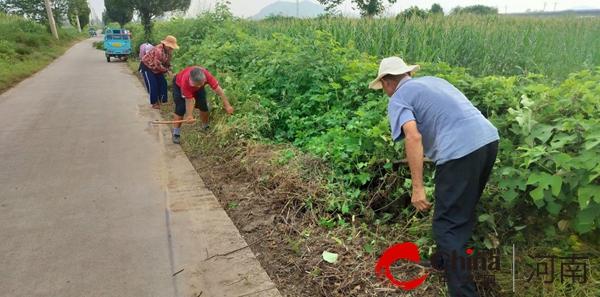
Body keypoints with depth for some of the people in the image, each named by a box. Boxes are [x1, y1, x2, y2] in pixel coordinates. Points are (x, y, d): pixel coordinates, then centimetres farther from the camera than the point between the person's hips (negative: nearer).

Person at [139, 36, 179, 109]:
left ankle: (164, 101, 10)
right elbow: (158, 65, -32)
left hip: (156, 68, 8)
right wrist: (167, 71, -25)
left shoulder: (169, 51, -8)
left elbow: (167, 61, 5)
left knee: (162, 82, 3)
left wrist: (170, 68, -11)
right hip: (146, 66, -8)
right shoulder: (158, 50, -35)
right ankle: (154, 103, -1)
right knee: (152, 85, -10)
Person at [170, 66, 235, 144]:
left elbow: (218, 89, -37)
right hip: (179, 84, -3)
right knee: (180, 108, -14)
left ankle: (206, 127, 19)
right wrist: (190, 116, -37)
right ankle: (176, 134, -3)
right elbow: (189, 100, -35)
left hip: (196, 84, 3)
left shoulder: (206, 75, -41)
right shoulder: (185, 81, -45)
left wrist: (227, 105, -37)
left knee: (203, 105, -4)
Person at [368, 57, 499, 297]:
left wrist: (417, 188, -16)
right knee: (463, 210, 25)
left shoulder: (398, 99, 2)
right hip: (488, 138, 9)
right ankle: (448, 259, 43)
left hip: (461, 149, -9)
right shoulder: (433, 80, 26)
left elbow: (414, 137, -15)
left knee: (448, 226, 1)